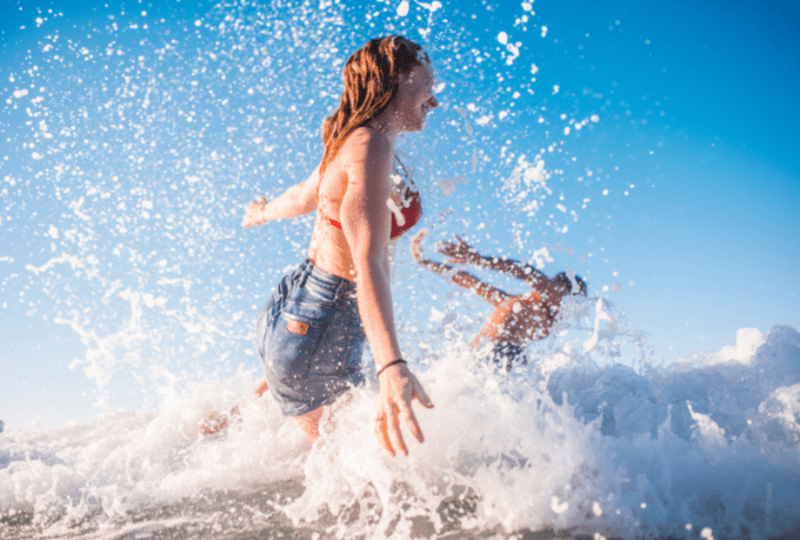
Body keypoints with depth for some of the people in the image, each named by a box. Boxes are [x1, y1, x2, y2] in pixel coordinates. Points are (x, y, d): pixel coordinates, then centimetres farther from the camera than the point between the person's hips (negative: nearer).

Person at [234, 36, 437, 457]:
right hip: (320, 328, -10)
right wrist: (391, 366, -46)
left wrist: (266, 211, 51)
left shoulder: (354, 143, 8)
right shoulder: (370, 147, -22)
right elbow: (368, 263, -35)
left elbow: (303, 197, 27)